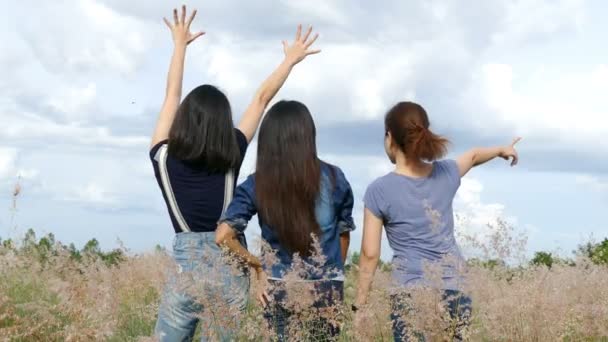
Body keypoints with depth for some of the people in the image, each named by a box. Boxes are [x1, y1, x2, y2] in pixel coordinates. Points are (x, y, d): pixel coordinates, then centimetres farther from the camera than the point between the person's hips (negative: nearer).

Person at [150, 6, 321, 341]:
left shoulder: (163, 157, -4)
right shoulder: (231, 157, -4)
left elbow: (172, 97, 9)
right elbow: (261, 99, 7)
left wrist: (180, 43, 21)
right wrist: (291, 59, 18)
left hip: (187, 270, -1)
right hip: (229, 273, 1)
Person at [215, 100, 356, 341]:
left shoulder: (256, 185, -5)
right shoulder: (334, 178, -2)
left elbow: (223, 236, -12)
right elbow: (344, 232, 10)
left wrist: (257, 264, 1)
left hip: (279, 290, 0)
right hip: (327, 290, 0)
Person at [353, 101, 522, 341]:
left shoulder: (379, 191, -8)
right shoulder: (446, 173, 5)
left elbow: (370, 254, -5)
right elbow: (473, 156, 29)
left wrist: (360, 305, 3)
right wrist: (502, 150, 49)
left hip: (411, 295, -4)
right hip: (455, 292, 4)